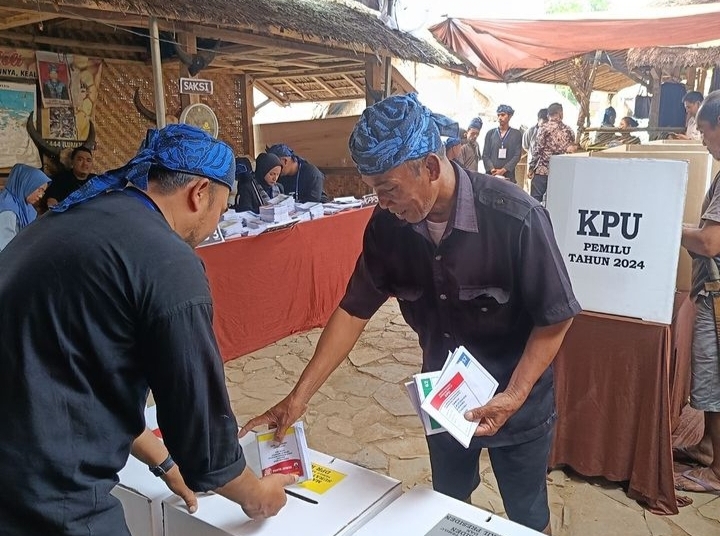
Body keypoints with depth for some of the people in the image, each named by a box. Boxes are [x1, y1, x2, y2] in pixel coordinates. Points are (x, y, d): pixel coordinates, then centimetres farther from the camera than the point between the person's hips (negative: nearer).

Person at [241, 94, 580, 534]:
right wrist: (300, 396, -12)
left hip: (517, 398, -3)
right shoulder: (387, 225, -15)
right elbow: (354, 310, -9)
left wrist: (513, 397, -25)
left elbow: (555, 317, -18)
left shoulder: (515, 217, -28)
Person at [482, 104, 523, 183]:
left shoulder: (516, 134, 10)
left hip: (508, 176, -1)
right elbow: (485, 155, 7)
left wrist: (503, 170, -11)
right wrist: (492, 170, -10)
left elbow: (517, 155, 1)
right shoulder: (490, 134, 14)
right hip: (491, 175, 1)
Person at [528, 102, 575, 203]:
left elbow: (537, 151, -7)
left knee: (535, 199, -1)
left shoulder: (544, 129, -6)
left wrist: (531, 168, -2)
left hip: (542, 171, -4)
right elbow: (572, 151, 10)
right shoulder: (568, 130, 7)